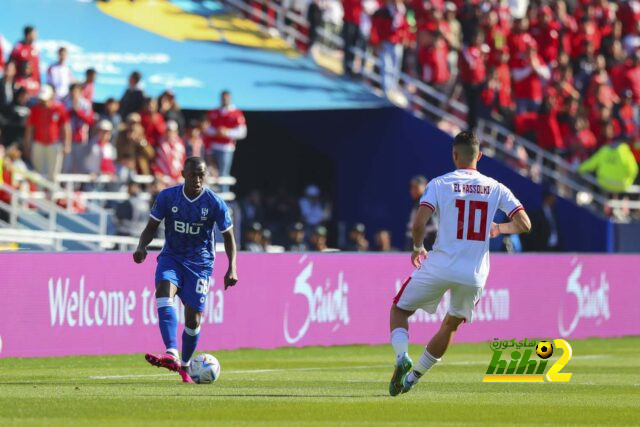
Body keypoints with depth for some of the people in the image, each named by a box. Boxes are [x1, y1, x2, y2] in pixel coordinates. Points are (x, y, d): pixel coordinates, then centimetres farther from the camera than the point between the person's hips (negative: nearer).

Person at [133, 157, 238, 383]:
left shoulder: (215, 203, -9)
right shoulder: (167, 197, -6)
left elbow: (228, 236, 1)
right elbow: (151, 227, 3)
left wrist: (232, 268, -10)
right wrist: (142, 246, -18)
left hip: (200, 263, 0)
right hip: (171, 257, 0)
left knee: (193, 320, -1)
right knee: (164, 293, -30)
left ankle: (185, 365, 25)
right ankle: (172, 355, -43)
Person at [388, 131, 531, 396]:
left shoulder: (439, 184, -2)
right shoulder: (496, 188, 6)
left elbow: (419, 223, -13)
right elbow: (524, 224, 3)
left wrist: (417, 248, 7)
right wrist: (498, 229, 23)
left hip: (439, 267, -3)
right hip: (474, 275, 3)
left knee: (399, 310, 15)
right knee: (450, 325, 26)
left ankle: (402, 357, -11)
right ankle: (414, 376, 26)